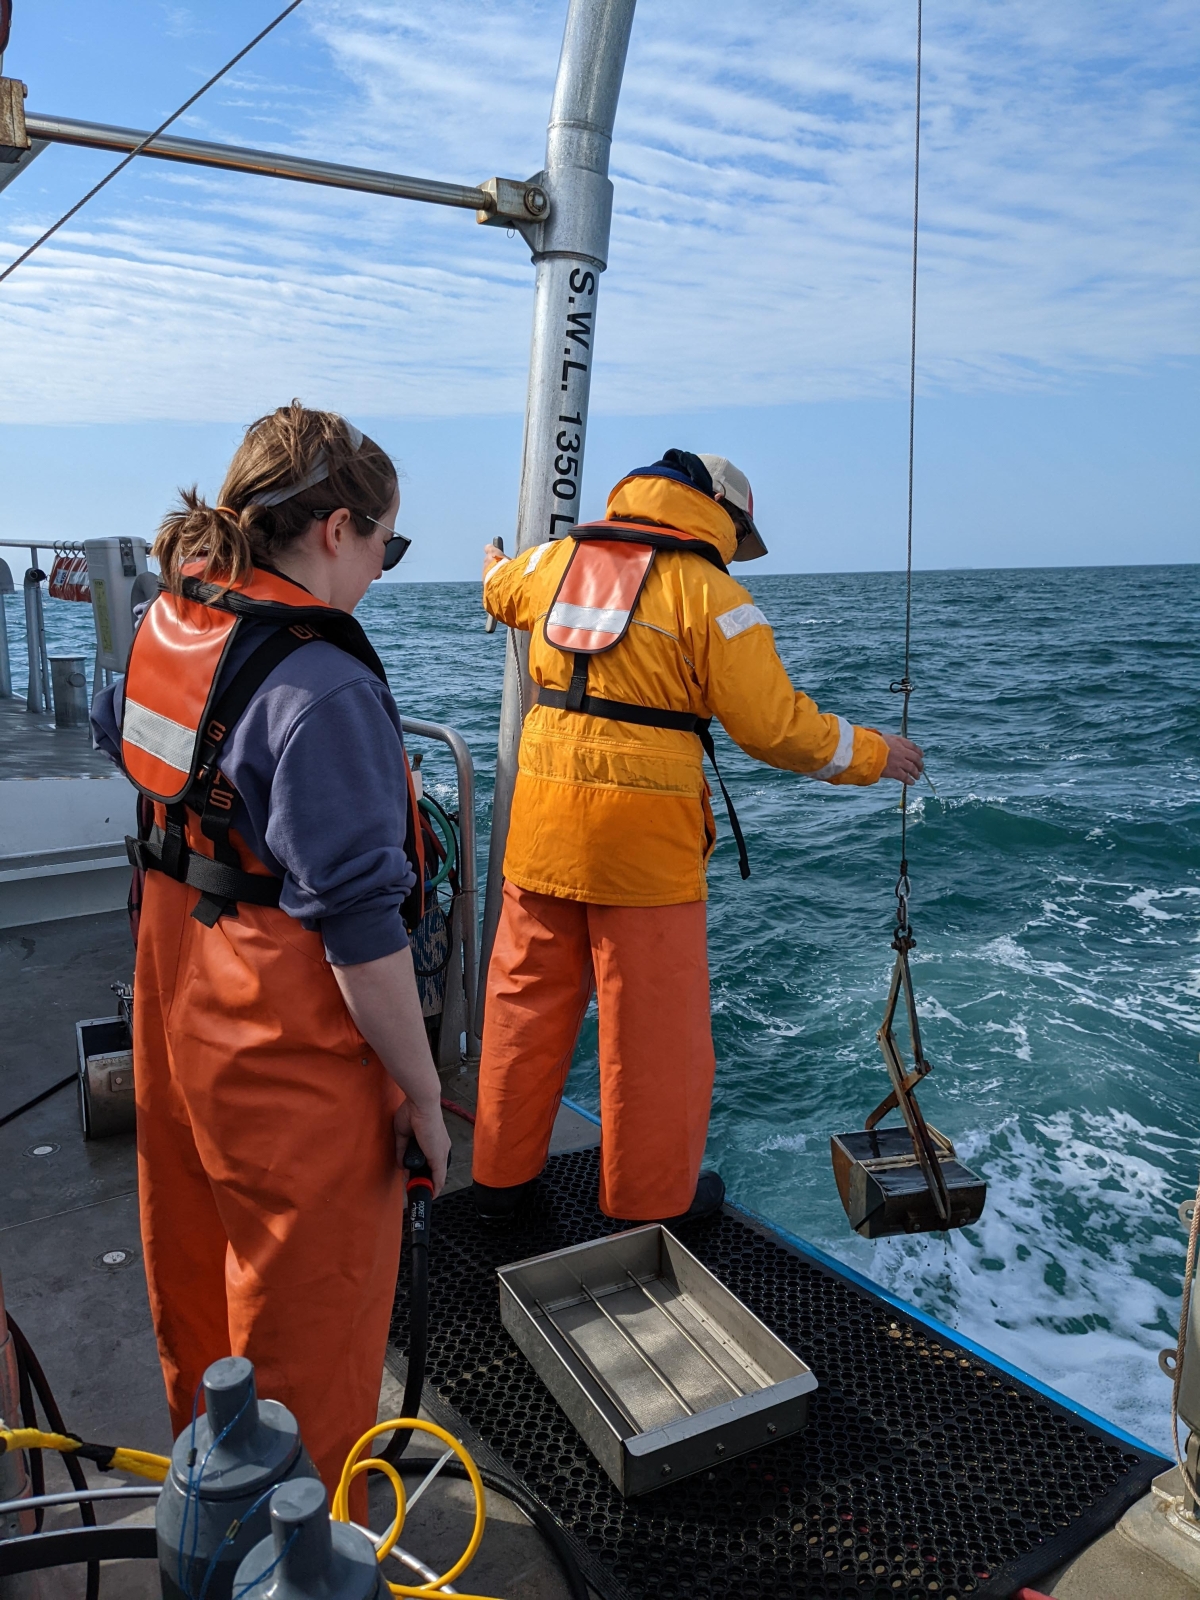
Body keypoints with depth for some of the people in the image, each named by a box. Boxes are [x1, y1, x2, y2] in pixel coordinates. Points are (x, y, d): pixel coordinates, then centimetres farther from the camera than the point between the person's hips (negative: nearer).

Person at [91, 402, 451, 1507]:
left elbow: (113, 732, 21)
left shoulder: (170, 621, -1)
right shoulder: (325, 692, -27)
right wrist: (421, 1088, -17)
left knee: (199, 1262, 27)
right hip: (292, 1047, -9)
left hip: (180, 1010, 9)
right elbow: (360, 922, -27)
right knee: (309, 1308, 11)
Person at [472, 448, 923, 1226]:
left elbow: (501, 590, 35)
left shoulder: (553, 559, 11)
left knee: (528, 997, 18)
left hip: (543, 822, 6)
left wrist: (497, 565, 59)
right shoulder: (708, 590, -7)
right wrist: (872, 753, 6)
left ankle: (502, 1175, 32)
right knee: (655, 1022, 9)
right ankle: (651, 1198, 24)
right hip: (642, 836, -6)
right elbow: (775, 726, -9)